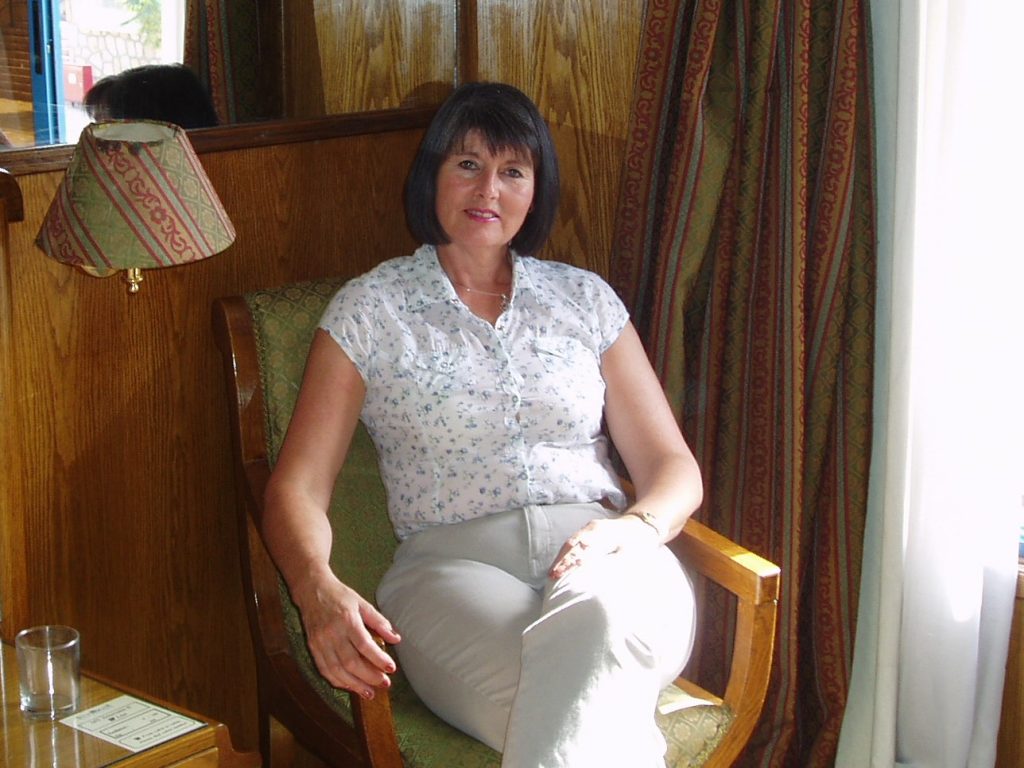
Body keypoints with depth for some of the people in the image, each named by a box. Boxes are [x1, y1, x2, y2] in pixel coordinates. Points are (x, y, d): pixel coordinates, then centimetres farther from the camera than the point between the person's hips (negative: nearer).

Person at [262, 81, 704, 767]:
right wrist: (319, 590, -18)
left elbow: (673, 465, 16)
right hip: (453, 564, -2)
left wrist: (636, 529, -9)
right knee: (560, 706, -38)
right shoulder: (369, 310, 12)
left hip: (603, 557, 3)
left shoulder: (586, 298, 19)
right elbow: (297, 486, 5)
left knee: (594, 618, -38)